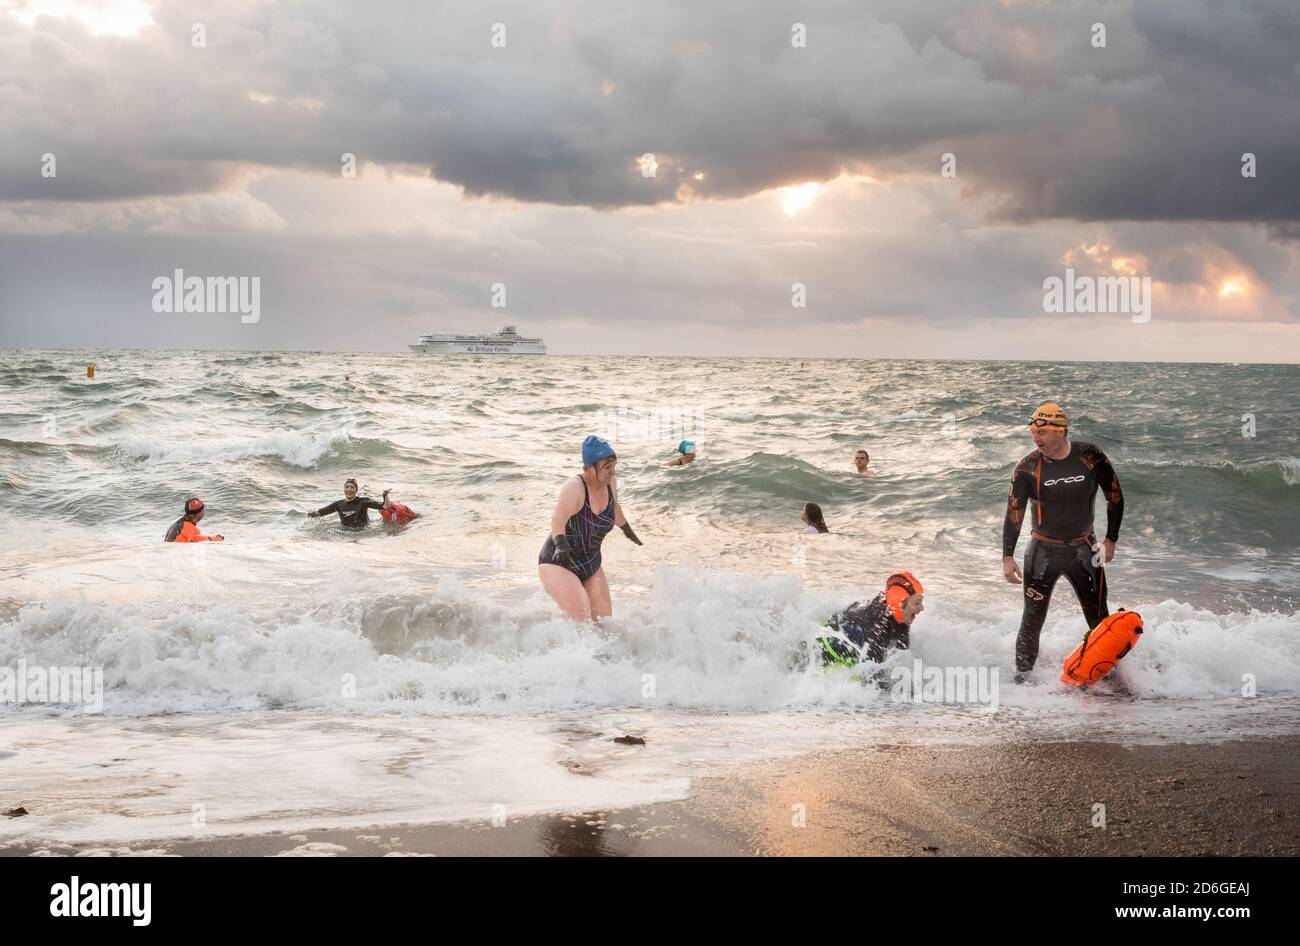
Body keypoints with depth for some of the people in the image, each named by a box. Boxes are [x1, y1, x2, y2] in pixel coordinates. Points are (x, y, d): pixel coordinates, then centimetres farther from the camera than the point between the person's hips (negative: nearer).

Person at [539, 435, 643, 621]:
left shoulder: (609, 483, -1)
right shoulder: (574, 488, -23)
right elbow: (557, 522, -35)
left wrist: (627, 530, 37)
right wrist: (561, 545, -53)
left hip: (590, 566, 8)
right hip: (558, 565, -8)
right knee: (581, 619, -25)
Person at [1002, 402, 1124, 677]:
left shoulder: (1091, 457, -9)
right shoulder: (1028, 468, -11)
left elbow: (1115, 498, 3)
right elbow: (1013, 514, -7)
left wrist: (1111, 541, 2)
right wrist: (1008, 557, -12)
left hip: (1083, 551, 1)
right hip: (1043, 552, -1)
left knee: (1099, 619, 3)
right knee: (1032, 622, -1)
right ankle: (1021, 680, 9)